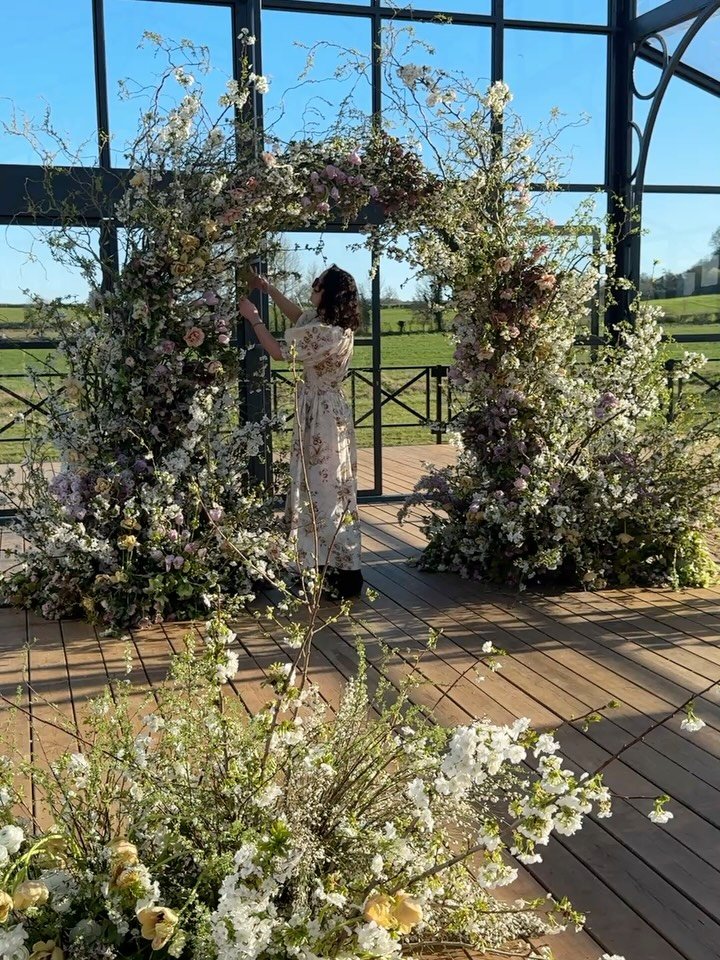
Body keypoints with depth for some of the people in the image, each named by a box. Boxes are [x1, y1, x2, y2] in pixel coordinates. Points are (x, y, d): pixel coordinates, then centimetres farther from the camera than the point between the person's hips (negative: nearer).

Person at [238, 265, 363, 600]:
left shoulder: (327, 334, -23)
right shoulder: (333, 323, 6)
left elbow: (278, 351, -14)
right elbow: (297, 315, 26)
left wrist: (253, 317, -1)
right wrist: (267, 288, 23)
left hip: (322, 418, -10)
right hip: (322, 414, 10)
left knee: (322, 491, -4)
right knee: (328, 491, 15)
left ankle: (341, 577, 3)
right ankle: (340, 570, 24)